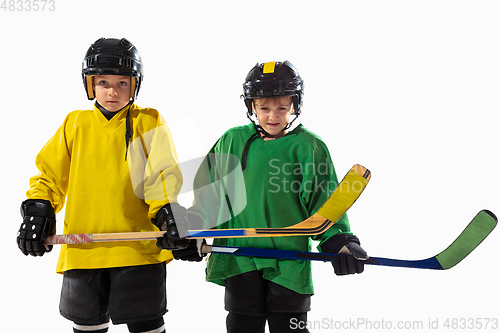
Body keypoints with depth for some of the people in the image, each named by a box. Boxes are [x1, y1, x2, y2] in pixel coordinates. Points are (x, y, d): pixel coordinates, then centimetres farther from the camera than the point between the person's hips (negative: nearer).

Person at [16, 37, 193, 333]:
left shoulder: (149, 123, 3)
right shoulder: (76, 124, 10)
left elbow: (164, 176, -3)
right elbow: (50, 174, 14)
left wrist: (168, 215, -17)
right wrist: (38, 210, 0)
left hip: (139, 246, -3)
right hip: (82, 250, 3)